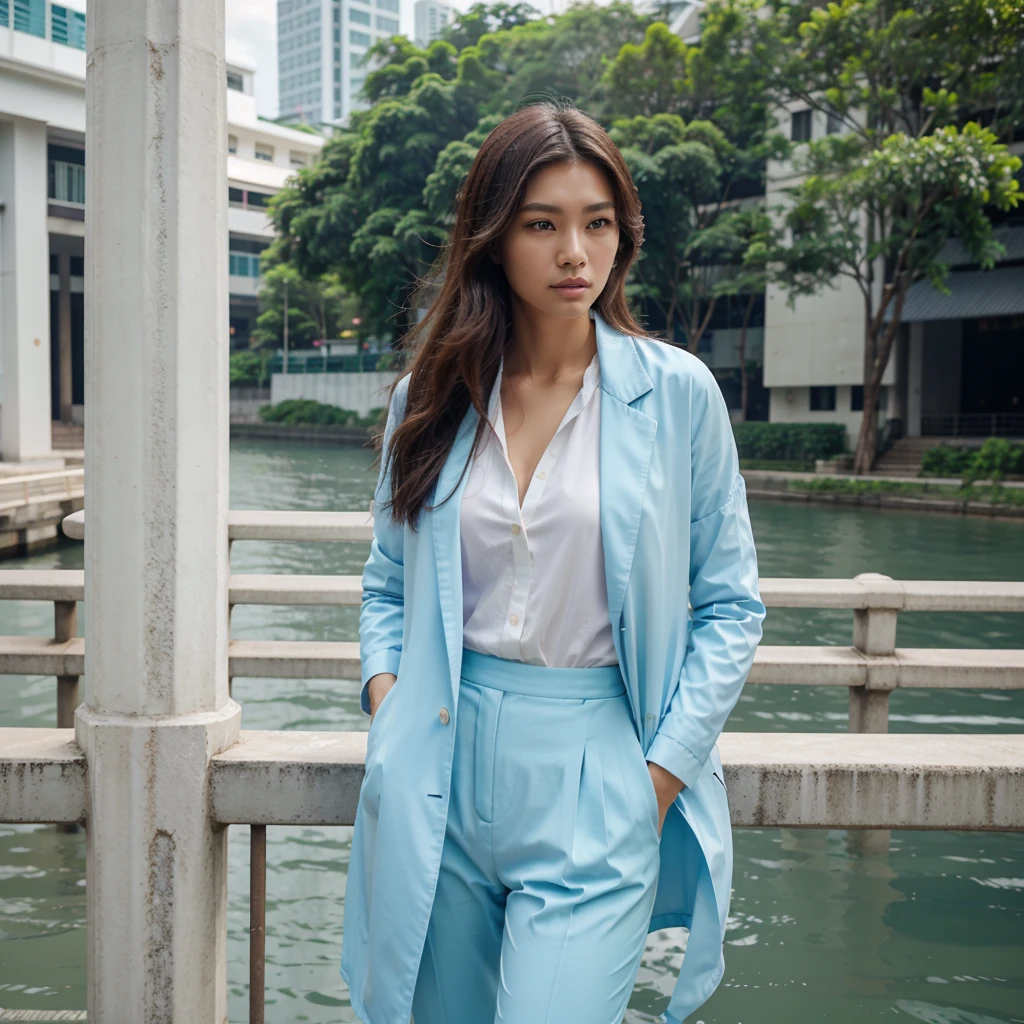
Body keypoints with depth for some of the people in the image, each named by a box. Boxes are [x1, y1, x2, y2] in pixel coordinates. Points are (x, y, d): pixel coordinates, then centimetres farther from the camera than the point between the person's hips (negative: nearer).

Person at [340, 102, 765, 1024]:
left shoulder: (676, 394, -3)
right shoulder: (432, 395, 5)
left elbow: (730, 605, 1)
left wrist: (663, 773, -7)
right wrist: (384, 687, -2)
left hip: (596, 777, -3)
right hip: (442, 767, 3)